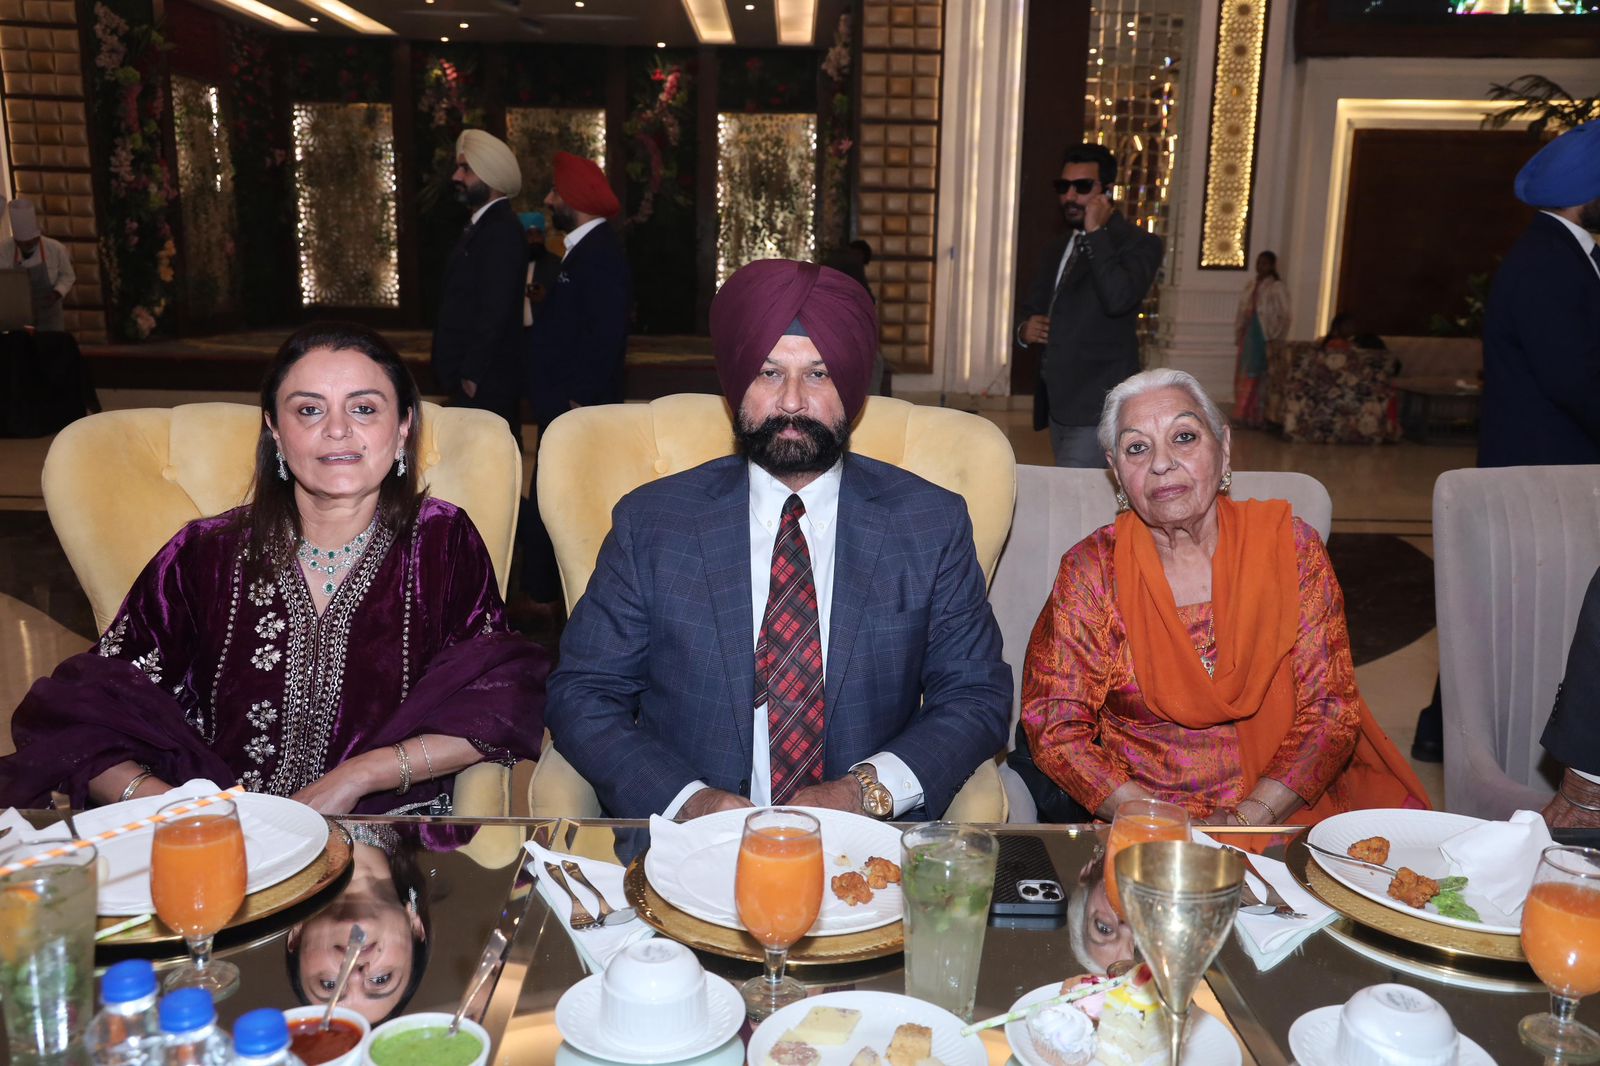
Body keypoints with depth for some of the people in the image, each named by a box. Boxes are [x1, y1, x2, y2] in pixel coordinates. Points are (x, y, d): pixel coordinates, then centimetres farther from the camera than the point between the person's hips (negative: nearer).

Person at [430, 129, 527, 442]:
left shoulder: (502, 230, -16)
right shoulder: (485, 226, 15)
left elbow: (495, 310, -21)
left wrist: (471, 374, -19)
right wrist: (463, 372, 14)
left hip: (486, 379, -10)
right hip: (473, 374, 10)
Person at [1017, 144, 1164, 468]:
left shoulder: (1138, 243, -4)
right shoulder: (1057, 250, 19)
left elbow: (1118, 299, -22)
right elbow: (1031, 309, 26)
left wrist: (1096, 233, -15)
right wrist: (1025, 329, 3)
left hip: (1099, 410, -7)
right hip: (1059, 405, 8)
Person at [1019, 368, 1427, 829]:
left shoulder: (1289, 547, 2)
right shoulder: (1091, 571, 0)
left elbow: (1331, 709, 0)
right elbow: (1053, 728, -2)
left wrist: (1245, 821, -13)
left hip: (1285, 808, 2)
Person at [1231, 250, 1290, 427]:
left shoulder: (1278, 287, -7)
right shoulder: (1250, 285, 13)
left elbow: (1283, 316, -9)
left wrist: (1274, 339, -13)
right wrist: (1238, 335, 11)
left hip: (1265, 337, -7)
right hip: (1248, 335, 7)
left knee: (1259, 376, -6)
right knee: (1243, 376, 7)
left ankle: (1257, 417, -3)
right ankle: (1244, 414, 14)